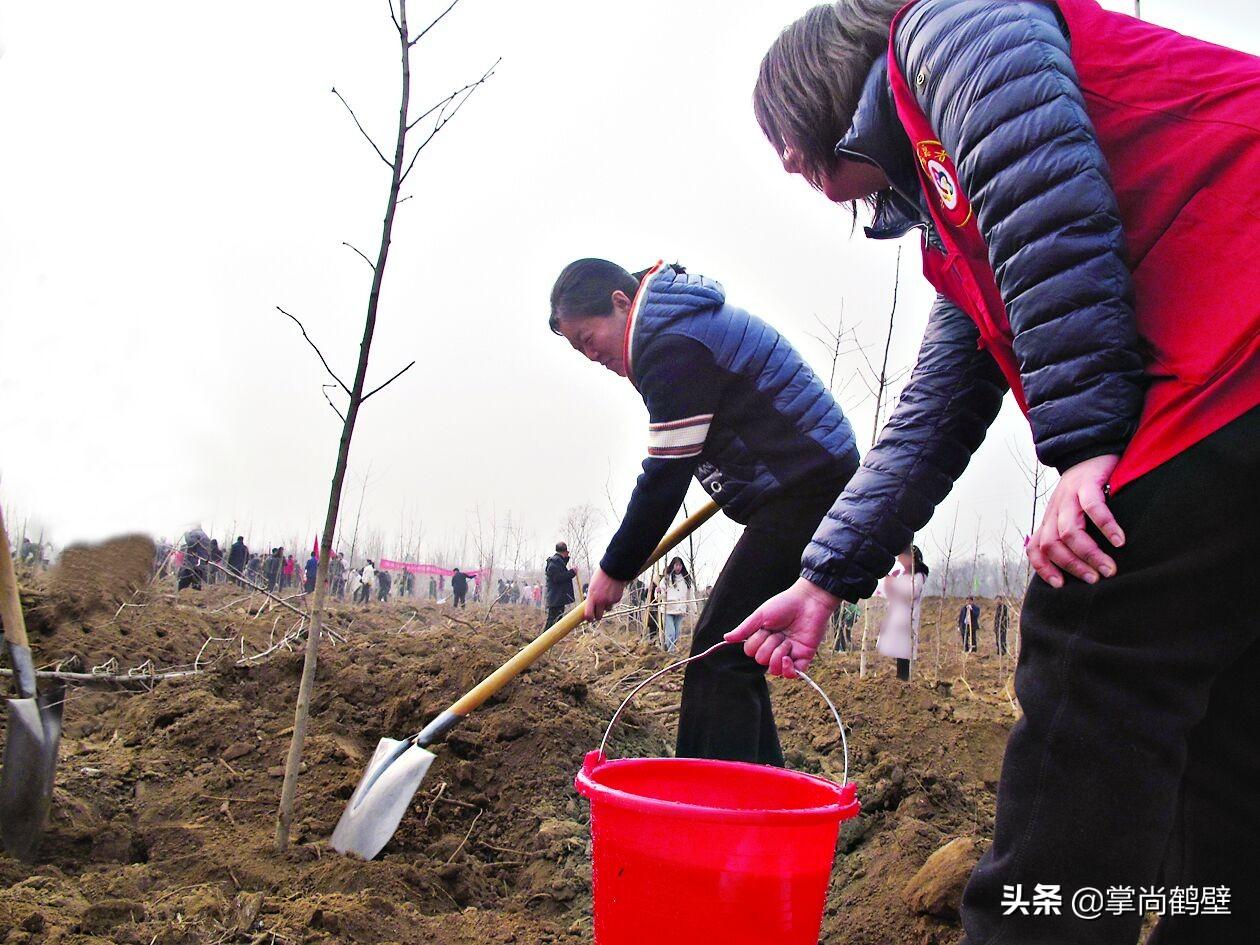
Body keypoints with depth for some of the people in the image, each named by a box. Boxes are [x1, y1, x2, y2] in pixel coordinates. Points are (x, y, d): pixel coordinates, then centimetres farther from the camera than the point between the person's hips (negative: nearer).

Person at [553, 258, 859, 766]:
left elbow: (666, 476, -16)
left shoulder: (676, 344, -17)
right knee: (732, 650, 11)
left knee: (719, 653, -13)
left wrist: (615, 570, -7)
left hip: (805, 490, -11)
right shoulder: (677, 321, 16)